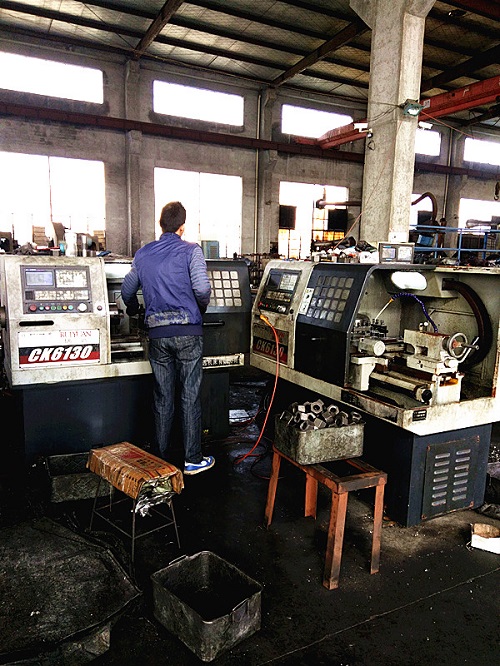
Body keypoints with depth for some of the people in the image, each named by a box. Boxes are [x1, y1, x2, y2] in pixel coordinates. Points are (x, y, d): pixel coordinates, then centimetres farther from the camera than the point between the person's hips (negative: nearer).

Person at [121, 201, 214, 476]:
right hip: (187, 332, -4)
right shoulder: (191, 250, -3)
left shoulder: (143, 254, 11)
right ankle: (192, 459, 11)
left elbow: (127, 290, 21)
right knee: (190, 397, 4)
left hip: (157, 334, 4)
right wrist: (201, 308, 6)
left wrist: (134, 311, 41)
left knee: (162, 399, 11)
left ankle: (162, 460, 21)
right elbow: (202, 288, -15)